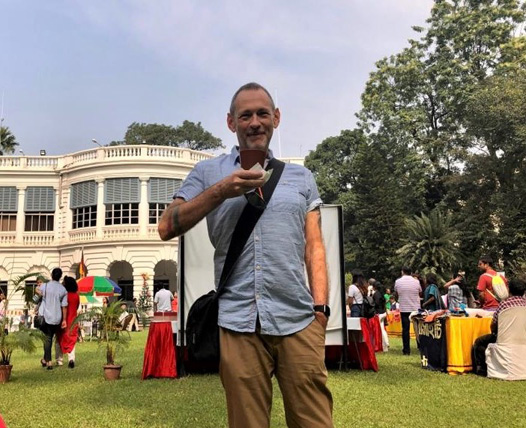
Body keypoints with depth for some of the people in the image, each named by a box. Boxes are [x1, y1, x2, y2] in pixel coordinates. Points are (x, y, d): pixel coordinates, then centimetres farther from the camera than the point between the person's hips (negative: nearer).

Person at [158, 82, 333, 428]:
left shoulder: (302, 177, 17)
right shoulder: (208, 173, 13)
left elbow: (314, 246, 12)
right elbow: (167, 228, 4)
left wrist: (320, 308, 0)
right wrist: (221, 190, -7)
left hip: (298, 320, 1)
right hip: (238, 322, -1)